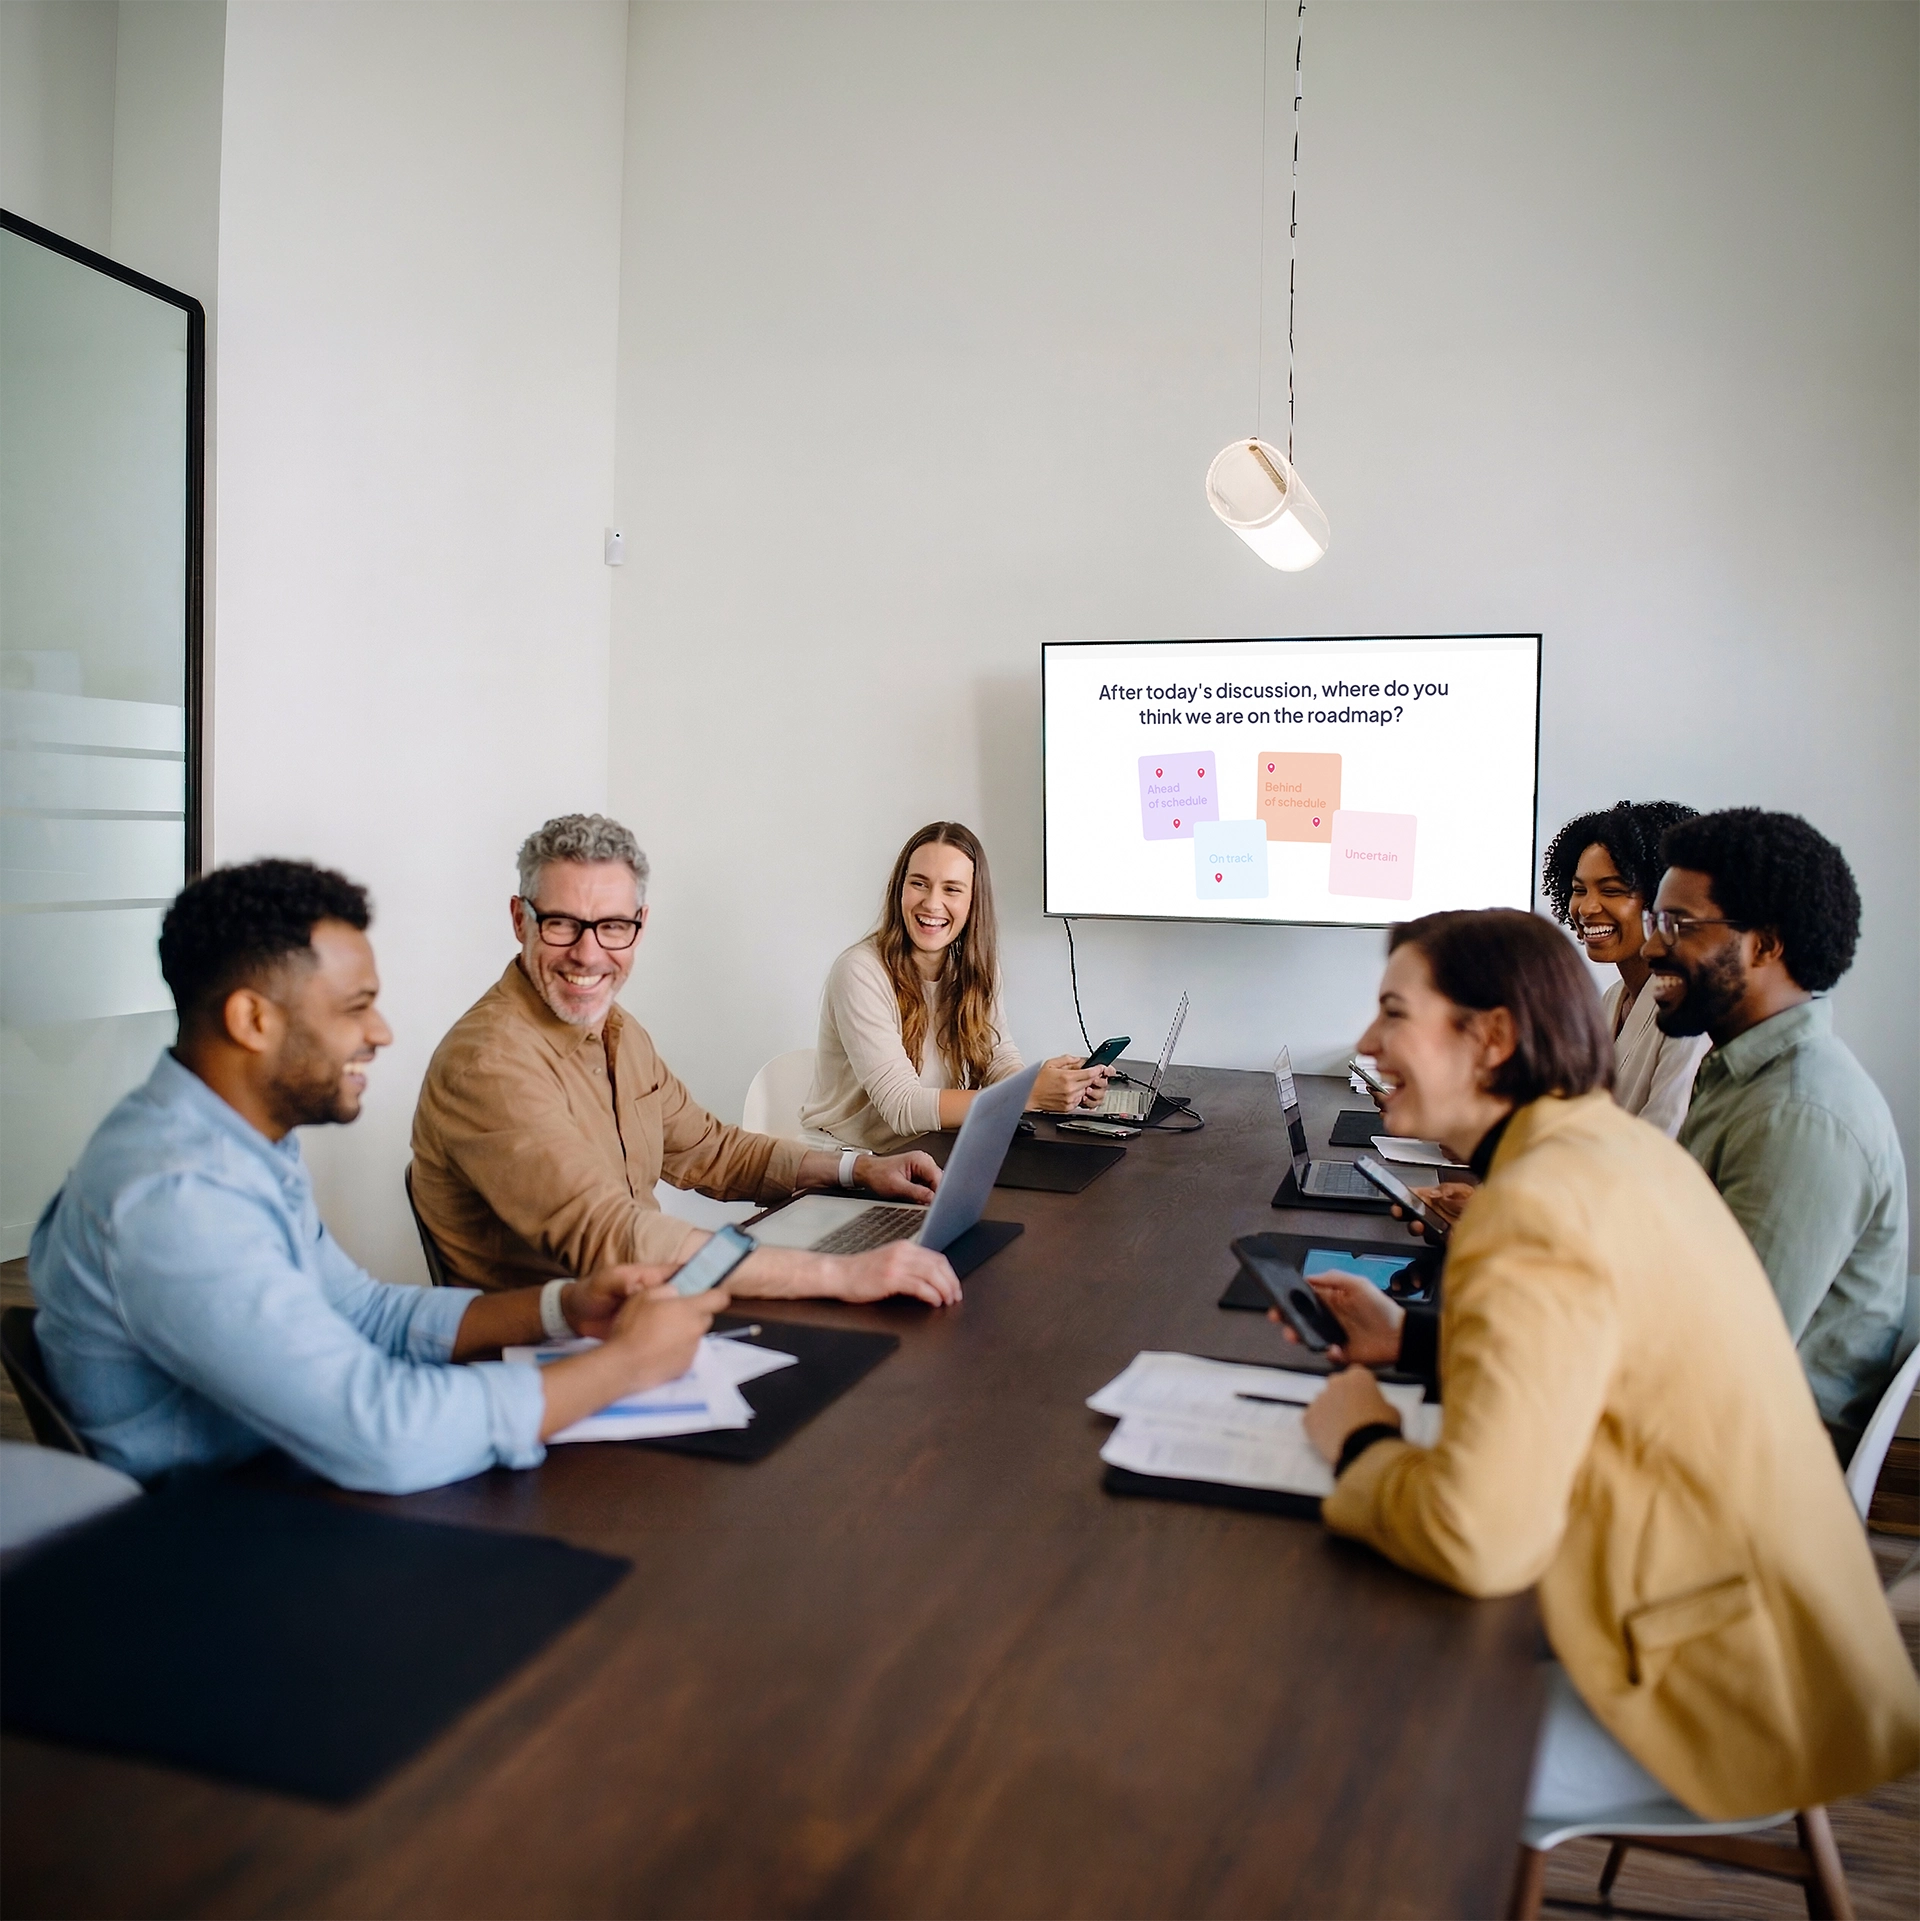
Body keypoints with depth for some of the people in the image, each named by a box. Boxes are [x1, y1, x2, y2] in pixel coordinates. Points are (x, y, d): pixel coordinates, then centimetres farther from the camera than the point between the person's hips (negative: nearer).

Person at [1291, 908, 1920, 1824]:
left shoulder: (1539, 1209, -28)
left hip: (1729, 1695, -9)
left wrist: (1361, 1442, -13)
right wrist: (1411, 1339, 10)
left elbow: (1480, 1537, -33)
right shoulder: (1614, 1141, 2)